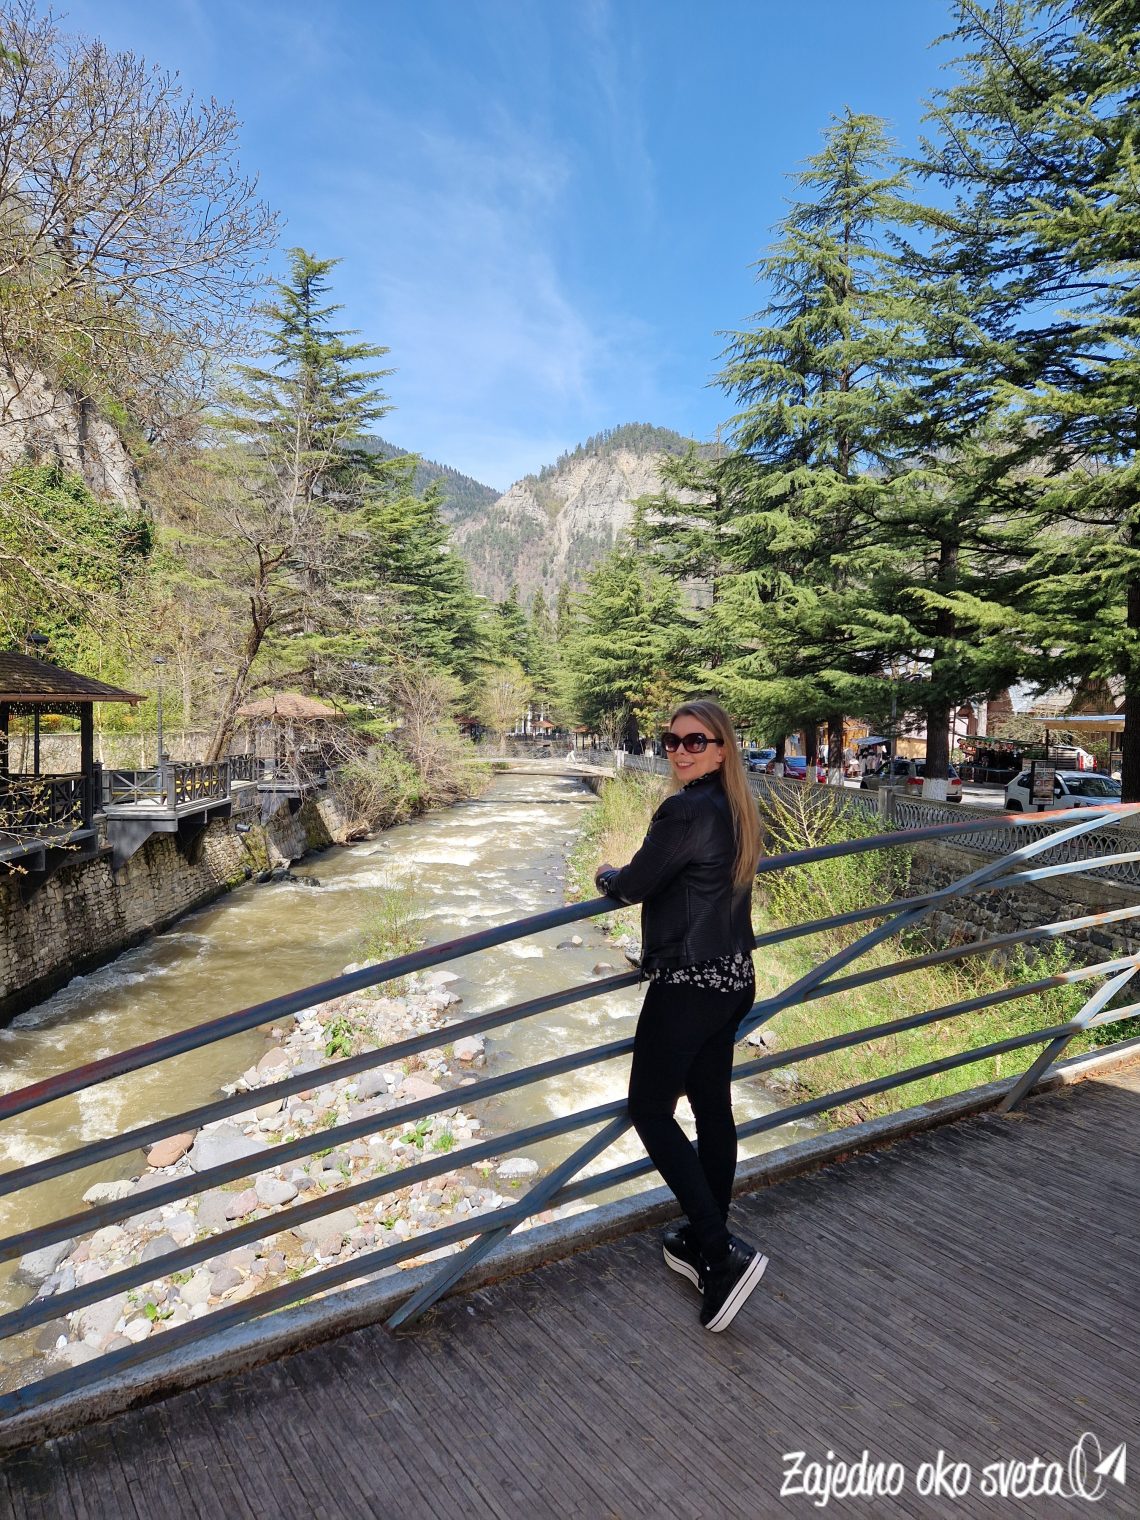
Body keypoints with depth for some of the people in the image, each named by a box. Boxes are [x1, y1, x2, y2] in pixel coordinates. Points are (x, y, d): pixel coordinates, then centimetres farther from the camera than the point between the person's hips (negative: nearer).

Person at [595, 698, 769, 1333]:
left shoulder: (685, 811, -21)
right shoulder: (737, 809, 7)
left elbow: (632, 886, -13)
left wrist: (607, 875, 7)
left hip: (689, 987, -9)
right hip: (733, 978, 9)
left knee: (651, 1110, 3)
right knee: (713, 1107, 16)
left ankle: (721, 1253, 0)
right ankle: (705, 1242, 31)